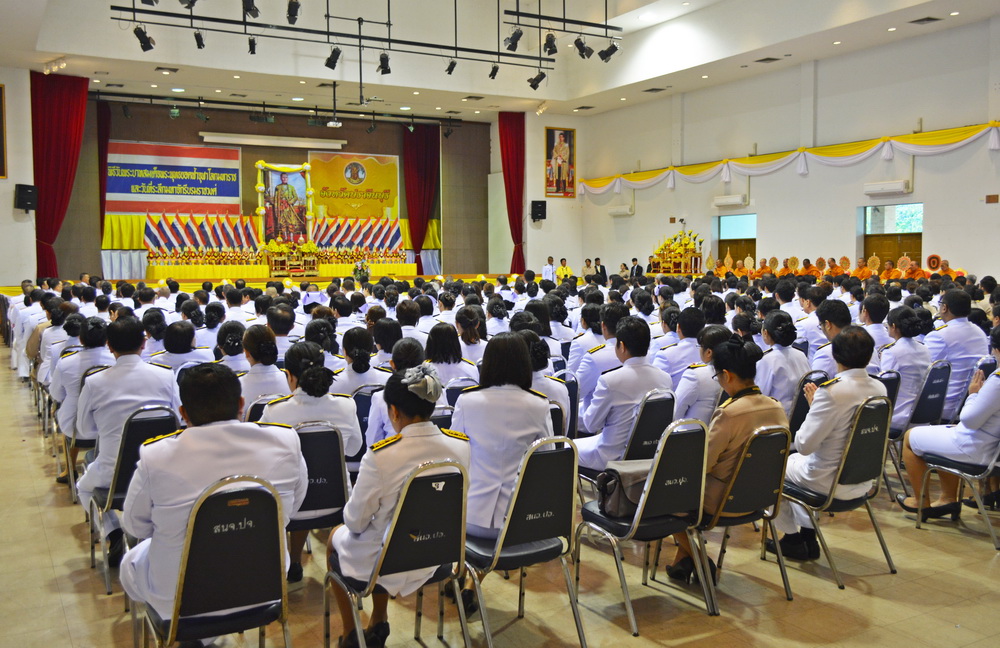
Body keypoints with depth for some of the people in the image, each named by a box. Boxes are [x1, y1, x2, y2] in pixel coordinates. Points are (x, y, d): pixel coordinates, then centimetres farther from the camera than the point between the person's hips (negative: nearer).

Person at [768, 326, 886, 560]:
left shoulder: (831, 392, -28)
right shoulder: (880, 389, -4)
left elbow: (804, 444, -23)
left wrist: (812, 405, -10)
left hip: (831, 484, -7)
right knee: (795, 459, 31)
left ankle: (791, 537, 29)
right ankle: (807, 536, 33)